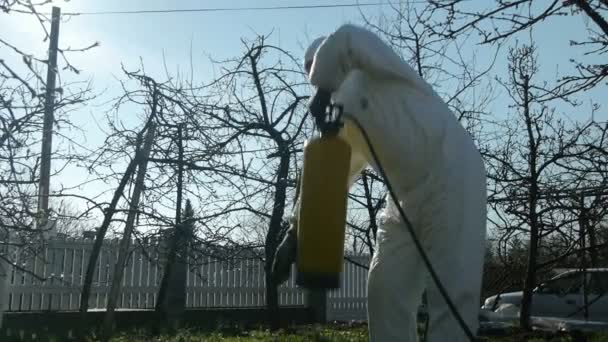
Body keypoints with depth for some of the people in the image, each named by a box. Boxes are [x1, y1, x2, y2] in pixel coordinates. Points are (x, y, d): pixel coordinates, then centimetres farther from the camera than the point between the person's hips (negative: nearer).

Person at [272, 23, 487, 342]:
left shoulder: (380, 75, -6)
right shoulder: (344, 125, 15)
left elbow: (347, 40, -29)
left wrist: (323, 91, -17)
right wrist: (295, 232, 3)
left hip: (451, 179, -8)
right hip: (405, 198, 9)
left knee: (451, 292, -10)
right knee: (385, 290, 4)